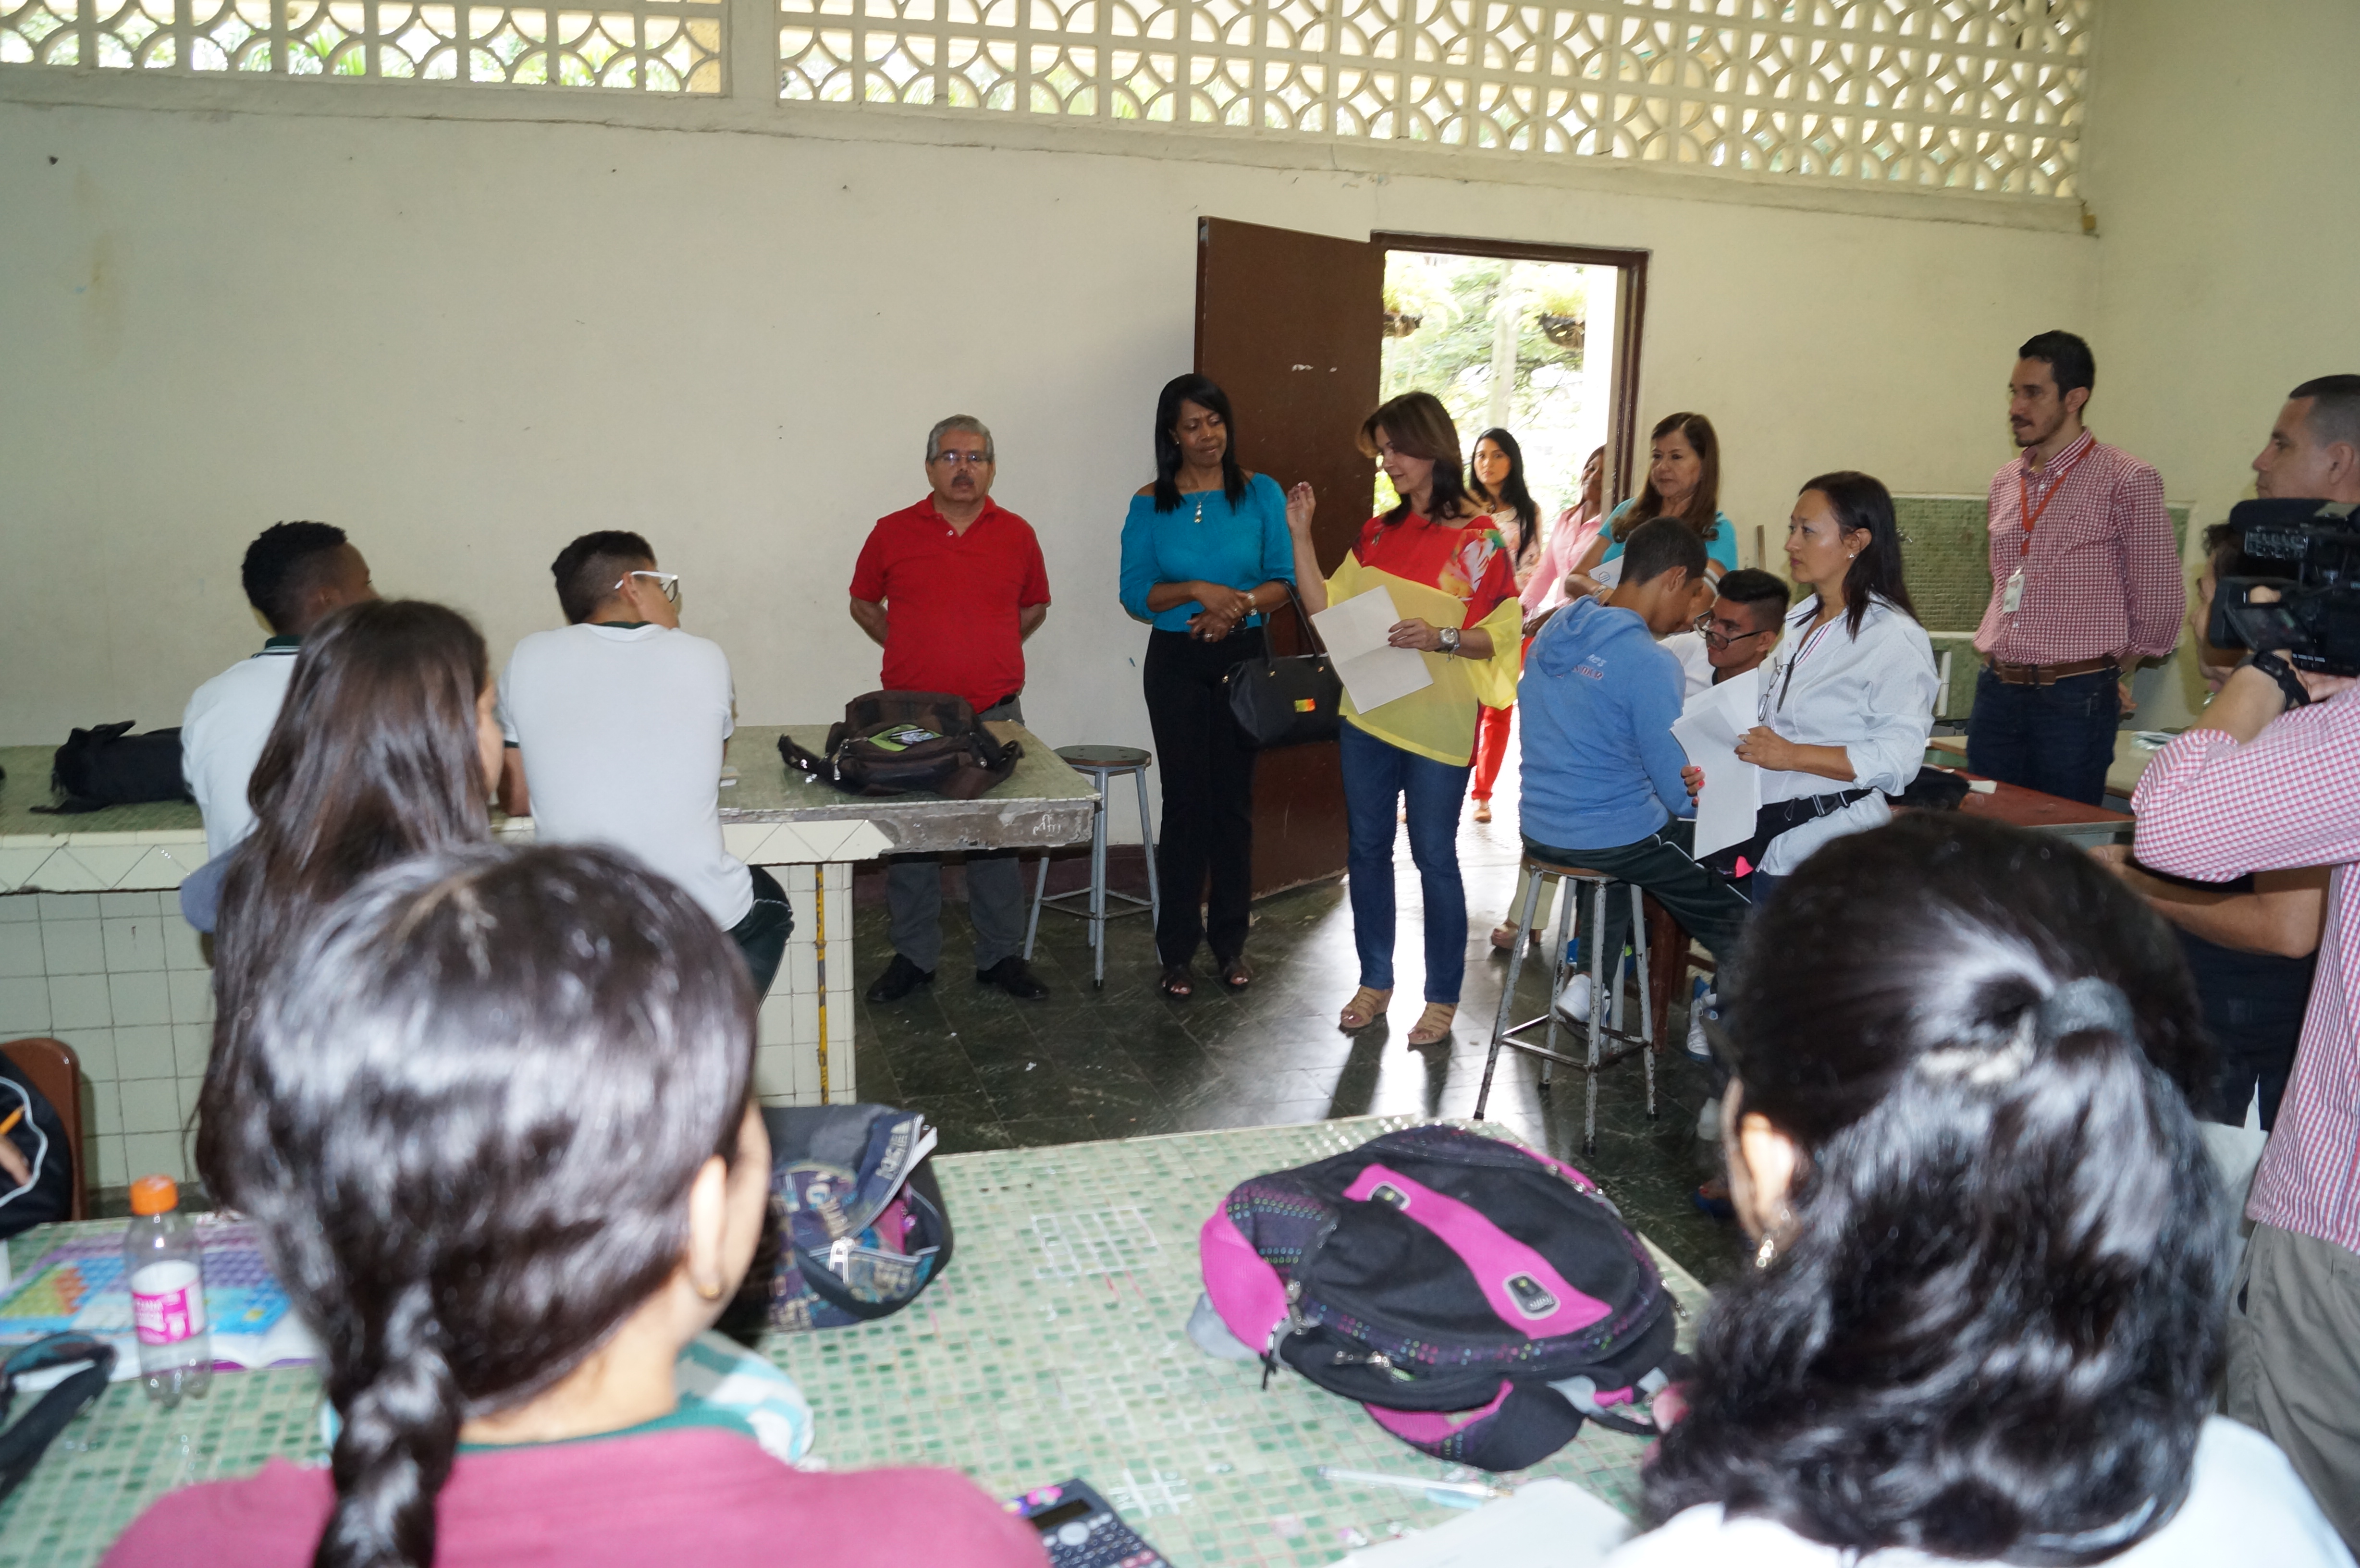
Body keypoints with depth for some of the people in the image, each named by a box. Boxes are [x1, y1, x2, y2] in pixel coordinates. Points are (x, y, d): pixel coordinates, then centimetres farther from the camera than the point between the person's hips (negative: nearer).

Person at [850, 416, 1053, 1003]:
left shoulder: (1017, 535, 5)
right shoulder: (893, 532, 1)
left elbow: (1035, 607, 18)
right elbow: (863, 603, 14)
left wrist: (991, 655, 11)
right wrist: (912, 650, 8)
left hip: (995, 714, 1)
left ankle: (1000, 956, 20)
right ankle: (914, 956, 19)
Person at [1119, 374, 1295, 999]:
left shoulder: (1261, 494, 1)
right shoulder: (1150, 505, 1)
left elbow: (1283, 580, -1)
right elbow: (1135, 592, -4)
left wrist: (1240, 606, -20)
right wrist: (1198, 590, -18)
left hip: (1243, 659, 1)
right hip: (1176, 664, -1)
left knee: (1234, 800, 6)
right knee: (1185, 800, 0)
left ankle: (1231, 942, 18)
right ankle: (1178, 950, 9)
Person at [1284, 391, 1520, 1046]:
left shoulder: (1478, 541, -6)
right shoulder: (1378, 533, 9)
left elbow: (1495, 637, -7)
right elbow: (1329, 613, 5)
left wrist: (1440, 637, -24)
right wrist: (1301, 537, 1)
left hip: (1437, 725, -5)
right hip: (1368, 716, 5)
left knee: (1434, 857, 3)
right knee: (1367, 849, 11)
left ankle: (1443, 997, 17)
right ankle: (1375, 981, 27)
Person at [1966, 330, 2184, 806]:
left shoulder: (2127, 481, -6)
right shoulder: (2005, 481, 13)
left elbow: (2162, 598, -2)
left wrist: (2117, 672, 8)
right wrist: (1998, 653, 17)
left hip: (2074, 700, -5)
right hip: (1997, 691, 6)